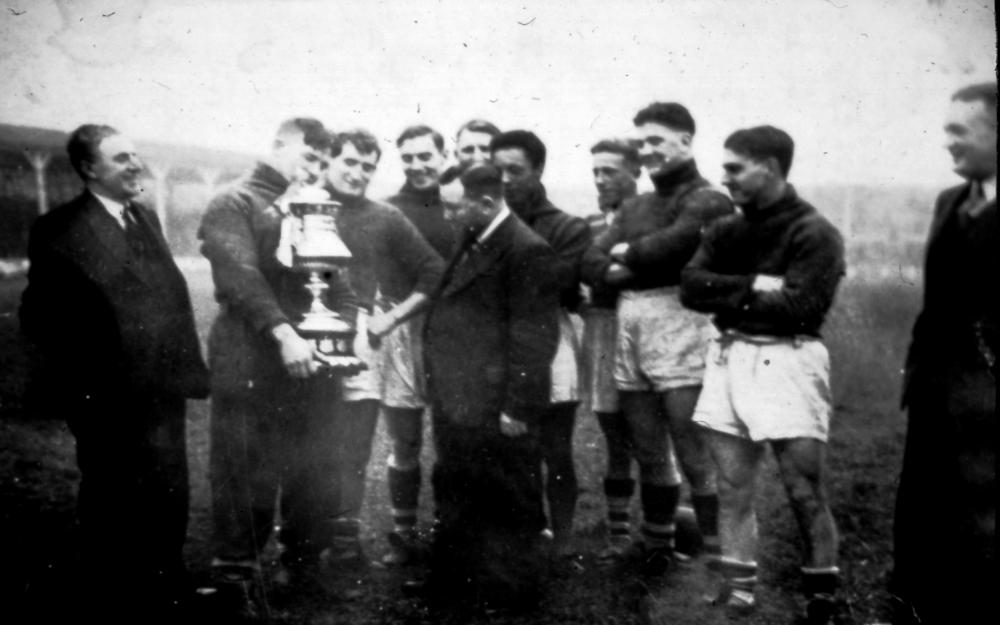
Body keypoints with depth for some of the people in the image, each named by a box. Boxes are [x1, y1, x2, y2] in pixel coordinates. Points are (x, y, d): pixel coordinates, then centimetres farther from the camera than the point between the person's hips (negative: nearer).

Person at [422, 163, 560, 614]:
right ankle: (456, 584, 34)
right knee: (458, 502, 20)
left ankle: (510, 593, 20)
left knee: (509, 508, 5)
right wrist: (442, 391, 13)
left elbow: (534, 336, -20)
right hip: (458, 405, 10)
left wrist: (518, 407, -21)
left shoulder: (525, 250, -16)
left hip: (495, 411, -10)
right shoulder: (471, 245, 14)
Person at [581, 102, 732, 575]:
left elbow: (671, 245, -18)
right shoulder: (634, 208, 20)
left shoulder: (707, 201, -1)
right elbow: (592, 265, 10)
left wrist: (627, 254, 2)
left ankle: (717, 552, 2)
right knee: (647, 452, 13)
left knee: (695, 455, -7)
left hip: (678, 326, -7)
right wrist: (645, 265, -8)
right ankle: (657, 544, 26)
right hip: (628, 328, 7)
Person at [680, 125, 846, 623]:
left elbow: (800, 307, -17)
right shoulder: (726, 231, 10)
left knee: (805, 494, 0)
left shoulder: (815, 234, -8)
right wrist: (753, 285, -13)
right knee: (732, 492, 9)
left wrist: (729, 297, -7)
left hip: (786, 362, -6)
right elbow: (691, 286, -1)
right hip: (728, 358, 6)